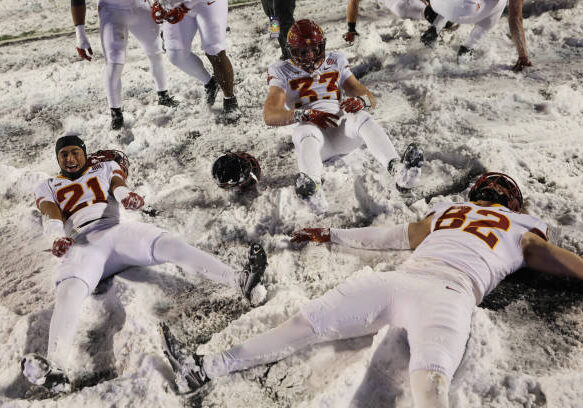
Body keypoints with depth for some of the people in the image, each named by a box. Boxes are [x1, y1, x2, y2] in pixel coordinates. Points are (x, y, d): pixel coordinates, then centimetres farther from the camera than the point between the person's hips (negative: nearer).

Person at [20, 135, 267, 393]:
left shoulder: (105, 167, 30)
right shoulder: (48, 188, 28)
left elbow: (118, 185, 8)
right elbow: (51, 215, 7)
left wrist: (125, 195, -19)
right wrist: (57, 237, -17)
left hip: (116, 231, 0)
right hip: (80, 245, 0)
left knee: (169, 246, -25)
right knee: (68, 292, -31)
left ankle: (242, 283, -38)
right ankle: (56, 370, -51)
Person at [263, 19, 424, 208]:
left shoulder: (336, 63, 20)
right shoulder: (282, 72, 10)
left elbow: (371, 100, 13)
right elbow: (270, 116, -7)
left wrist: (361, 100, -14)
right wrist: (305, 114, -25)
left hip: (342, 131, 2)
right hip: (311, 132, -2)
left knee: (362, 118, -29)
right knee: (306, 128, -36)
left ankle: (400, 171, -51)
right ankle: (310, 181, -67)